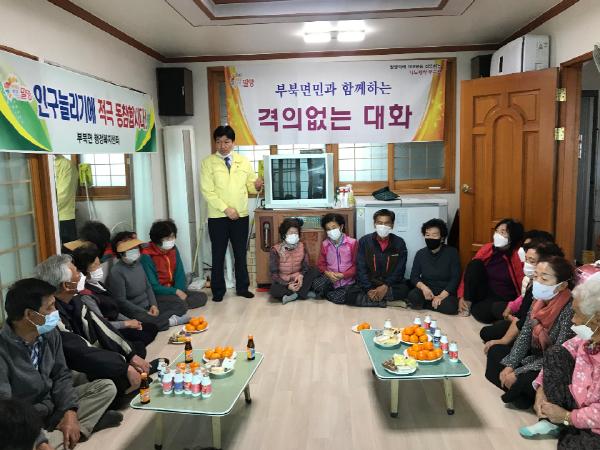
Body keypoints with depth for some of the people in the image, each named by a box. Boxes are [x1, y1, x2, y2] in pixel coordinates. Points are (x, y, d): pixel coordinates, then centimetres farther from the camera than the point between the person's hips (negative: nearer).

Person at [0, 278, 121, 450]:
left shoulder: (50, 333, -4)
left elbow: (61, 376, 3)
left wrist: (70, 412, -14)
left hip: (52, 405, 7)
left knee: (106, 387, -1)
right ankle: (88, 421, -15)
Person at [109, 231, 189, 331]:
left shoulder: (138, 264, 8)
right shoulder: (116, 272, -15)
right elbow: (121, 301, -16)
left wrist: (154, 305, -3)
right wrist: (145, 313, -17)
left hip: (148, 306, 8)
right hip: (133, 311, -8)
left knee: (180, 306, 1)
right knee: (149, 321, -40)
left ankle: (158, 319, -19)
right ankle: (170, 321, -15)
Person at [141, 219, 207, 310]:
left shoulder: (173, 249, 4)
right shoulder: (147, 257, -16)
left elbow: (180, 274, 4)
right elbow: (153, 286, -17)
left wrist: (180, 291, -13)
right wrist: (176, 292, -21)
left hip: (172, 289, 8)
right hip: (157, 294, -8)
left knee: (202, 297, -9)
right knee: (180, 302, -34)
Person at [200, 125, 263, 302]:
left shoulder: (243, 162, 6)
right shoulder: (208, 163, -3)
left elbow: (250, 187, 8)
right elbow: (207, 191, -9)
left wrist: (257, 186, -15)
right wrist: (226, 209, -17)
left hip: (241, 215, 3)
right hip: (218, 216, -2)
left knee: (241, 253, 12)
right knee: (218, 255, 6)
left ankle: (242, 288, 25)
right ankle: (218, 290, 20)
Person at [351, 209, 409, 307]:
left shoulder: (399, 243, -2)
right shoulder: (364, 241, -3)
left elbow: (399, 270, -4)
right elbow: (361, 269, -6)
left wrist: (386, 286, -18)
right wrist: (369, 290, -18)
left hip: (391, 285, 0)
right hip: (369, 285, 1)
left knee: (404, 290, -33)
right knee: (351, 296, -27)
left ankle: (371, 299, -18)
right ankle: (388, 302, -18)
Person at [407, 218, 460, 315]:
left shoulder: (452, 252, -4)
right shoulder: (420, 254, 5)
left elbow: (455, 278, -9)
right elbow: (414, 276, 2)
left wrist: (441, 296, -21)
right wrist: (423, 287, -20)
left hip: (446, 292, -1)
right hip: (426, 290, 1)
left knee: (450, 307, -33)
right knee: (413, 296, -31)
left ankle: (424, 305, -11)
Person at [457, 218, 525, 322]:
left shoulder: (517, 255, -11)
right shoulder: (487, 248, 2)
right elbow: (470, 271, 1)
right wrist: (461, 297, -6)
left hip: (503, 299, -4)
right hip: (485, 293, 4)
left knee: (481, 313, -35)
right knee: (475, 263, -20)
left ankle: (473, 306, 0)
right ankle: (468, 303, -12)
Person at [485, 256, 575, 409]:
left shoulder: (570, 310, -29)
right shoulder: (539, 300, -7)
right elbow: (524, 335, 1)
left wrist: (517, 373, -22)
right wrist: (510, 365, -11)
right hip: (535, 355, 8)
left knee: (525, 380, -31)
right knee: (495, 352, 8)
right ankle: (520, 395, 0)